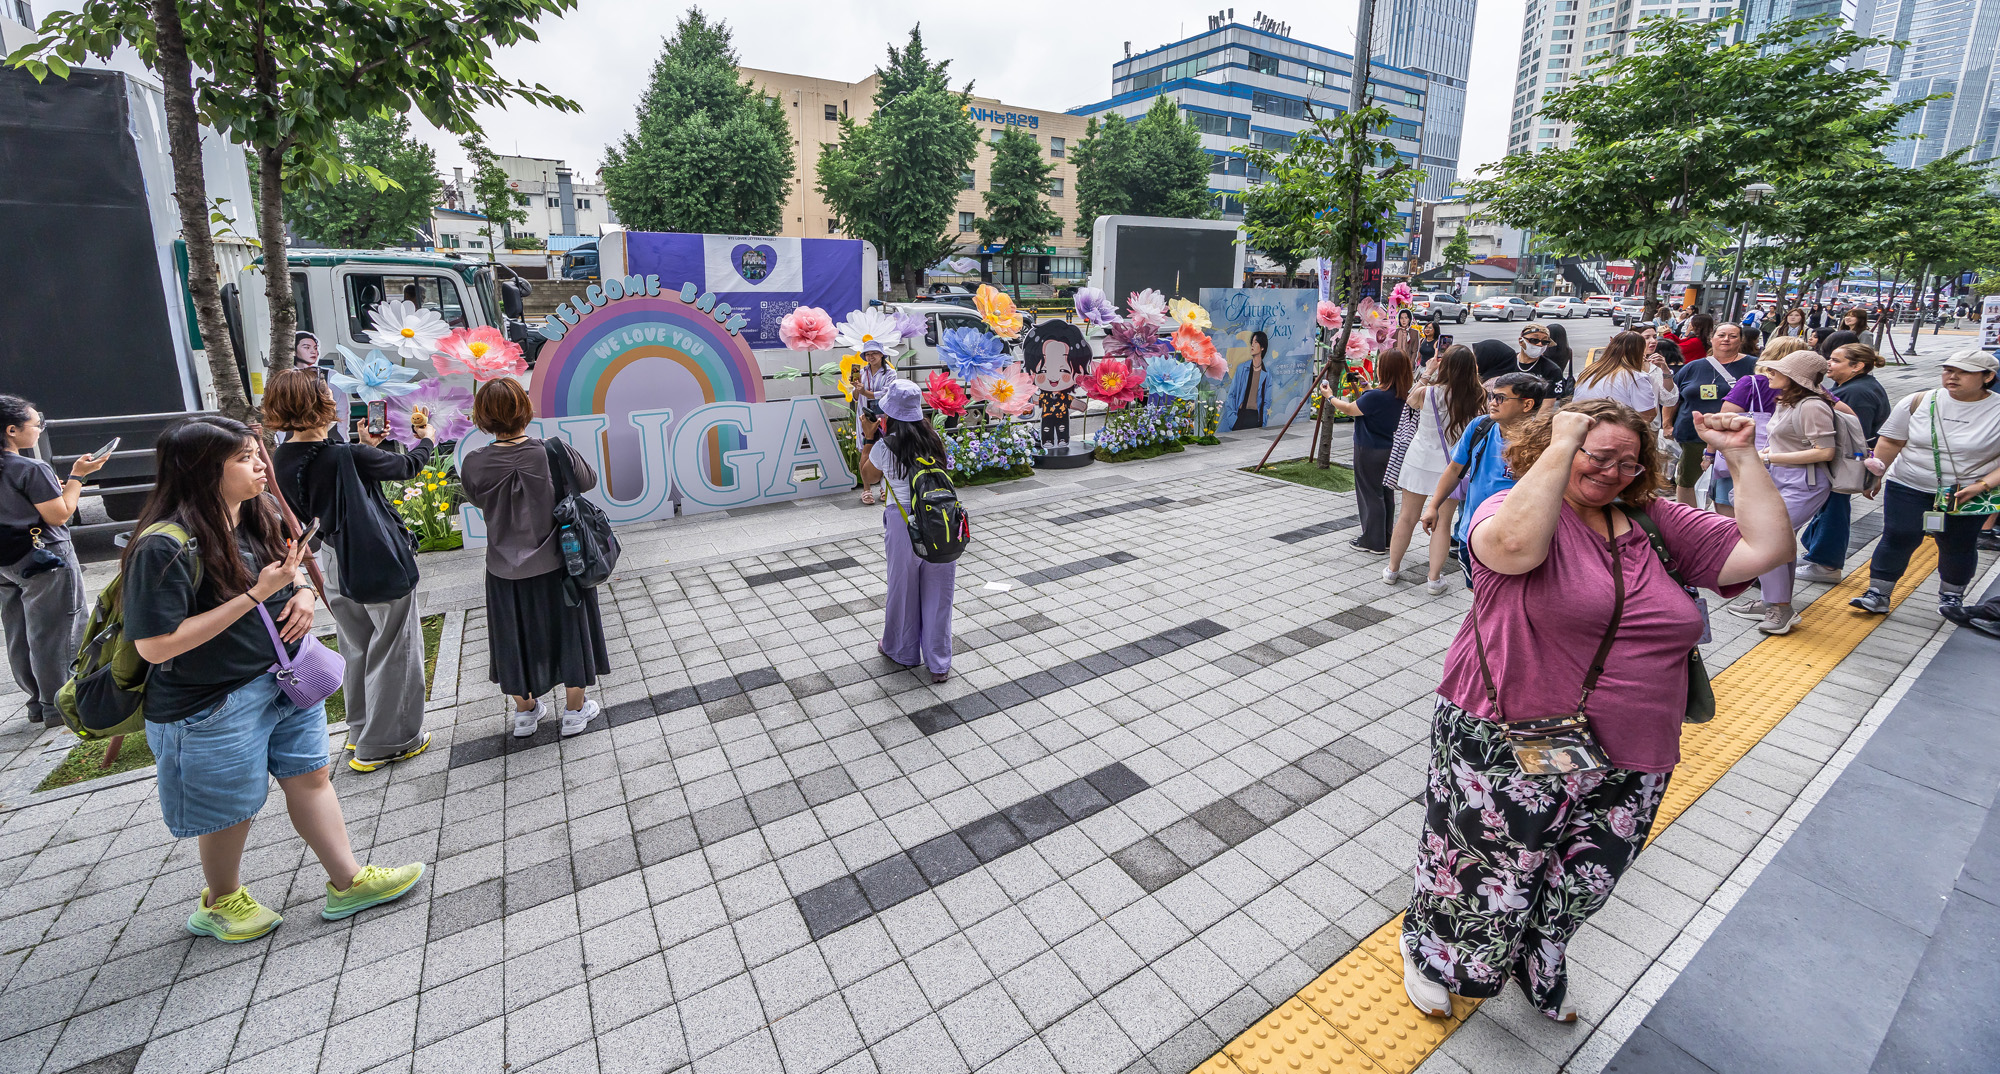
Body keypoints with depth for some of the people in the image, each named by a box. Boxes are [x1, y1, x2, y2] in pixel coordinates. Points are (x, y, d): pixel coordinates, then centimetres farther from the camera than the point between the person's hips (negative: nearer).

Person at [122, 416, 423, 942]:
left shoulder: (257, 515, -1)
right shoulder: (165, 547, -25)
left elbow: (290, 562, 18)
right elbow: (155, 645, -26)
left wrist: (302, 590, -5)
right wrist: (255, 595, -28)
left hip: (286, 678, 7)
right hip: (214, 703, -7)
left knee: (309, 775, 14)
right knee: (232, 805, 14)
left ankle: (347, 881, 27)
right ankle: (221, 902, 41)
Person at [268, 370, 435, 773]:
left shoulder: (281, 462, -4)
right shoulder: (348, 457, -23)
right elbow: (407, 466, -8)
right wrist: (426, 441, 12)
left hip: (332, 568, 7)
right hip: (380, 564, -7)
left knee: (356, 649, 22)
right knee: (391, 650, 6)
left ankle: (360, 730, 36)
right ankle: (385, 743, 15)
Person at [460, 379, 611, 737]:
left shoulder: (474, 466, -14)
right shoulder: (556, 453, -21)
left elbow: (477, 499, 5)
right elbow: (589, 481, -2)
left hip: (506, 573, 2)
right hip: (558, 567, -2)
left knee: (517, 637, 20)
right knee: (569, 631, 16)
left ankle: (525, 711, 38)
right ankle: (574, 711, 29)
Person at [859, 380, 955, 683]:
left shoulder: (885, 447, -12)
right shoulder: (933, 439, -2)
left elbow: (869, 475, 7)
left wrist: (871, 438, 8)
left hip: (903, 521, -2)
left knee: (904, 587, 17)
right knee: (937, 591, 10)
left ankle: (902, 650, 37)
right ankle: (939, 664, 18)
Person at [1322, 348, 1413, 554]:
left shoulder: (1375, 396, -23)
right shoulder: (1403, 396, 1)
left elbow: (1349, 410, -10)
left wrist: (1330, 397, 6)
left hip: (1370, 452, -8)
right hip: (1391, 450, 8)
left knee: (1371, 495, 2)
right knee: (1386, 494, 16)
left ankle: (1373, 542, 9)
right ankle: (1386, 540, 26)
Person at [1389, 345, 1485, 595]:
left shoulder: (1425, 393, -15)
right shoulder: (1477, 396, -13)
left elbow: (1410, 400, 8)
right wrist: (1471, 374, 7)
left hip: (1420, 461, 0)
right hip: (1453, 465, 0)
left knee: (1407, 517, 12)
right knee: (1443, 522, 10)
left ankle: (1392, 570, 24)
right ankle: (1434, 578, 13)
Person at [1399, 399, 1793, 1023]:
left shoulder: (1655, 523, 9)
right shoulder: (1516, 507, -10)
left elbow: (1767, 548, 7)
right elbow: (1517, 546, -35)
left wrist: (1742, 456, 2)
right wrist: (1560, 445, -26)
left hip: (1624, 767, 6)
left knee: (1579, 890, 19)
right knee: (1488, 881, 7)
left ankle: (1540, 971, 48)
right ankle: (1427, 954, 37)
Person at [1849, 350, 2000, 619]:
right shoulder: (1919, 402, -3)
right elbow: (1890, 441, 3)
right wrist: (1876, 470, -3)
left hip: (1968, 496, 0)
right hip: (1908, 488, 0)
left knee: (1957, 546, 9)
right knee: (1898, 539, -3)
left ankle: (1951, 596, 29)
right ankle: (1877, 595, 2)